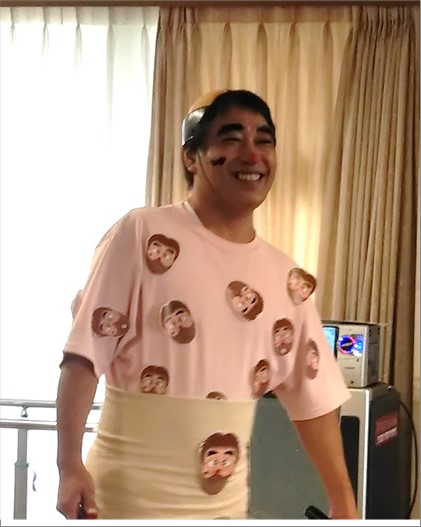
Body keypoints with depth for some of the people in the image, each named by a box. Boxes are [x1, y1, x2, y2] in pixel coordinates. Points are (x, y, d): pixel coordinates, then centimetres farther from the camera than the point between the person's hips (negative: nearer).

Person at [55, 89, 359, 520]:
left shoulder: (284, 277, 6)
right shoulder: (142, 235, -9)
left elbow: (313, 397, 10)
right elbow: (83, 353, -11)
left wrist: (343, 502, 9)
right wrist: (69, 465, -19)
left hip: (225, 505, 6)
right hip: (132, 500, -5)